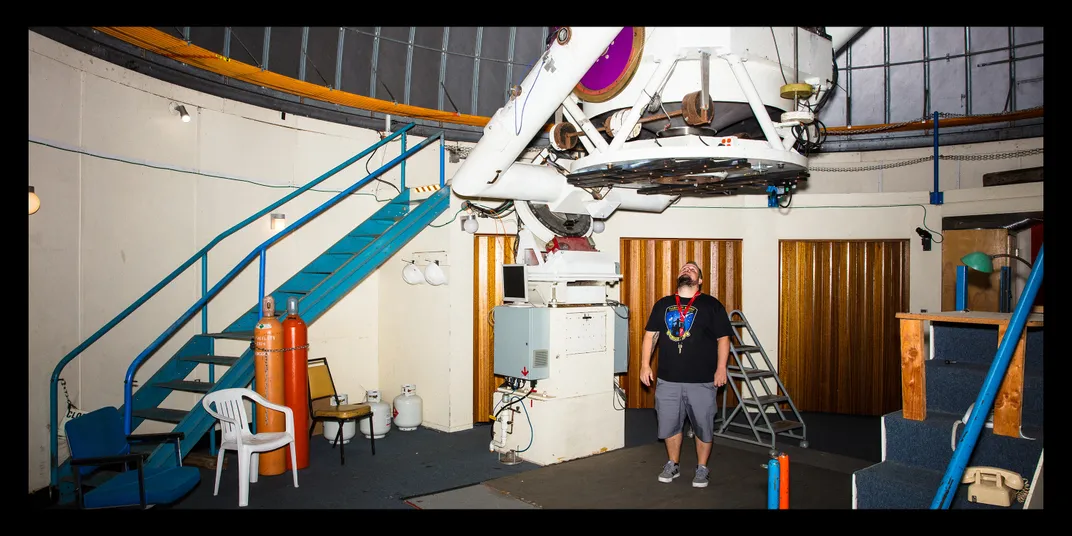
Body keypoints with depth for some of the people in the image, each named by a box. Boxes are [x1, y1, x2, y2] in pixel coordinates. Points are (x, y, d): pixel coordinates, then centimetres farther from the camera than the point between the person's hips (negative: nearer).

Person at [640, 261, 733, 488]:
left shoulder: (712, 305, 1)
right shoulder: (662, 304, 9)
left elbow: (723, 339, -1)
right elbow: (650, 335, 9)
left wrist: (721, 369, -8)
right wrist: (645, 365, 3)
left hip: (702, 381, -2)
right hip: (667, 379, 3)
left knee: (703, 426, 7)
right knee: (669, 425, 11)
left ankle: (702, 468, 25)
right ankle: (673, 465, 30)